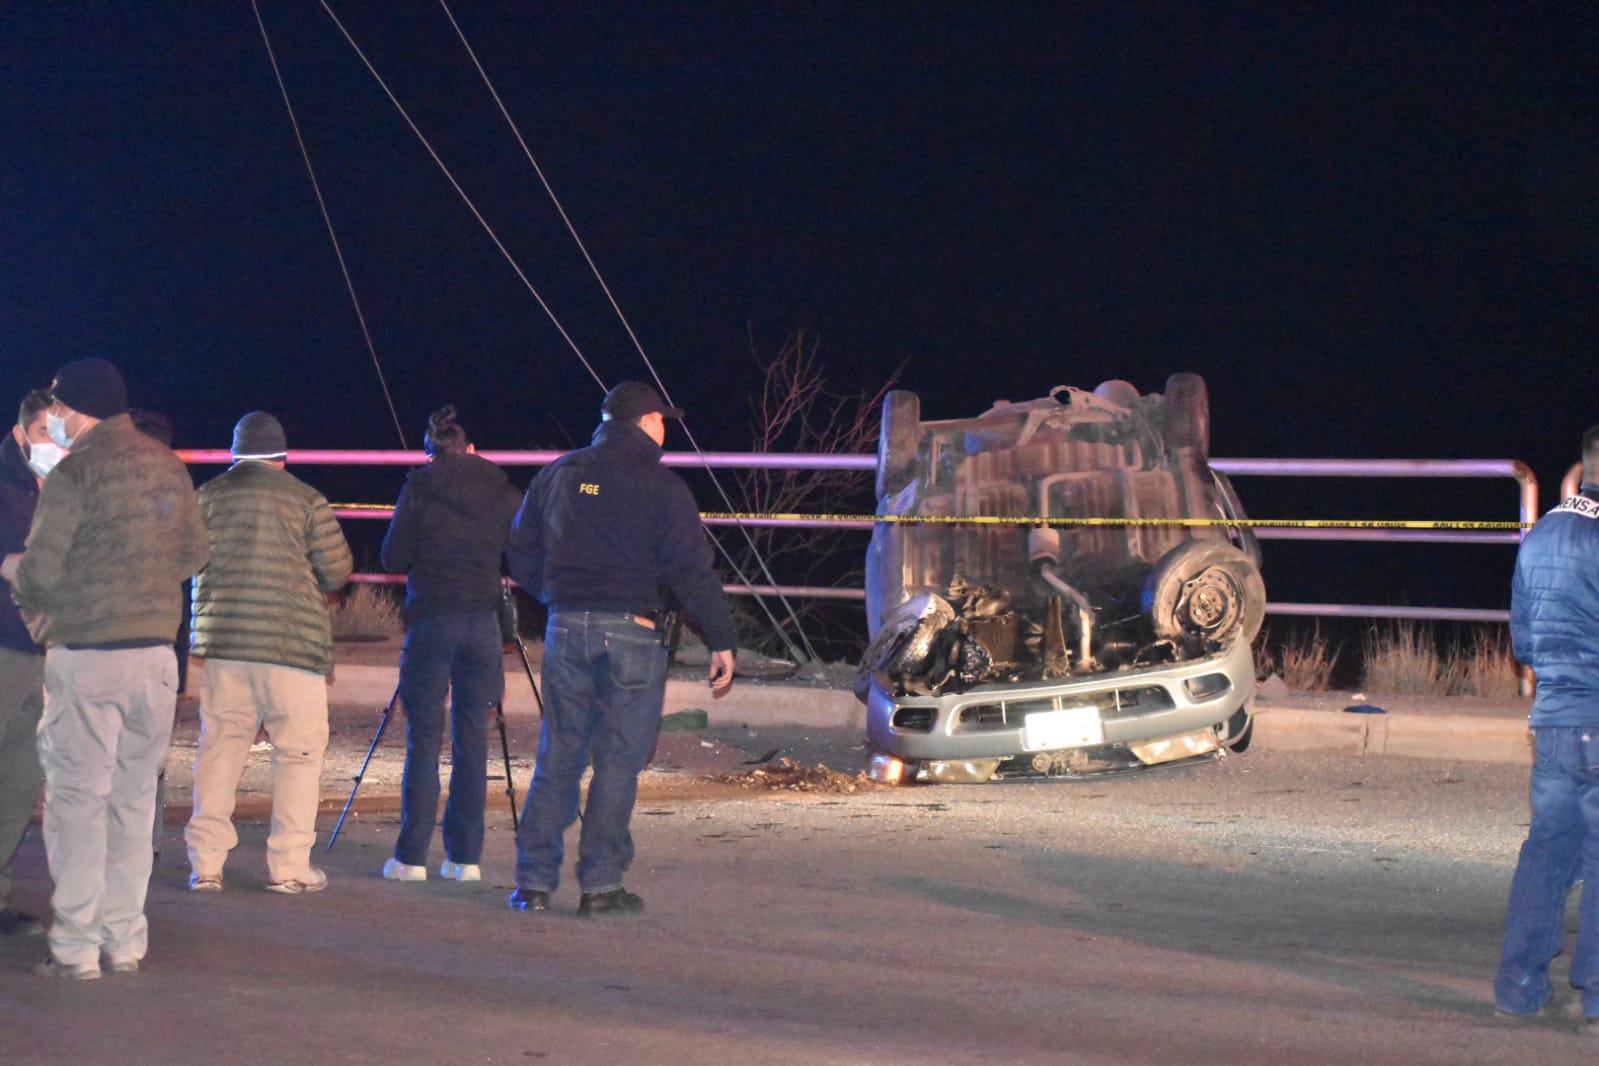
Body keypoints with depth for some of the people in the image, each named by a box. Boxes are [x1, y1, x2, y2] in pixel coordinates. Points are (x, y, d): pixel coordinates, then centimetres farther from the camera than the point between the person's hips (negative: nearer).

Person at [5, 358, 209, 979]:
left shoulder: (74, 473, -10)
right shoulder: (168, 468, 9)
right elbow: (195, 554, 14)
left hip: (86, 655, -6)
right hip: (157, 653, 6)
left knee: (77, 797, 0)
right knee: (134, 798, 12)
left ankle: (75, 946, -1)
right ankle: (125, 939, 13)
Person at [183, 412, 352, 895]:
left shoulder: (208, 496, 5)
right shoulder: (306, 500, -2)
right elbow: (336, 571, -1)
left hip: (221, 638, 3)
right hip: (292, 640, -3)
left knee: (219, 748, 9)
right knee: (299, 751, 4)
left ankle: (205, 865, 6)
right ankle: (288, 867, 0)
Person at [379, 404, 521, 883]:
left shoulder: (418, 488, -2)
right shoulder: (503, 490, 4)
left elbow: (393, 559, -1)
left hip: (430, 620, -2)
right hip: (483, 623, 2)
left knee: (424, 740, 1)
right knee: (472, 740, 6)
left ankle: (411, 857, 0)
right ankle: (466, 857, 6)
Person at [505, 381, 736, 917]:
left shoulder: (558, 475, 11)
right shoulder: (661, 486, -5)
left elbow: (520, 554, 15)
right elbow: (692, 571, -10)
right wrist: (721, 641, -8)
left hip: (566, 630, 5)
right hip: (631, 632, -4)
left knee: (558, 755, 10)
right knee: (618, 761, 0)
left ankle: (534, 882, 8)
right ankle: (600, 884, 0)